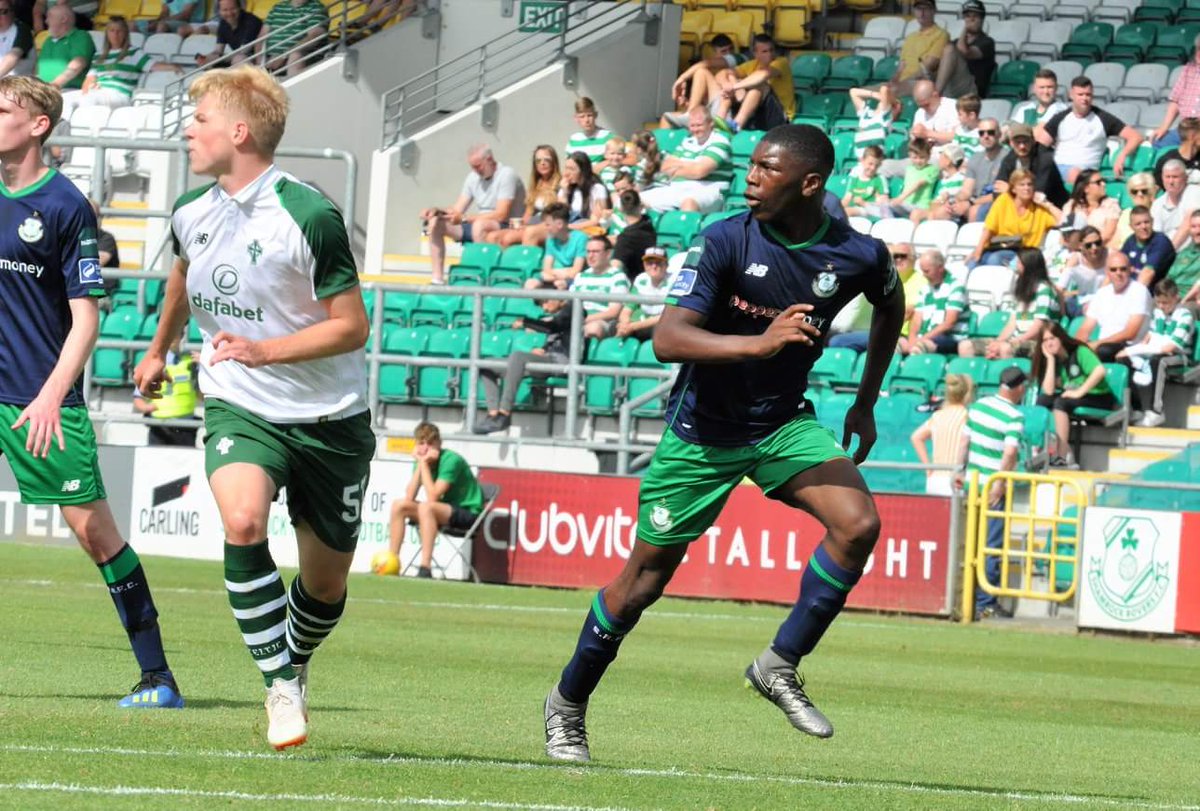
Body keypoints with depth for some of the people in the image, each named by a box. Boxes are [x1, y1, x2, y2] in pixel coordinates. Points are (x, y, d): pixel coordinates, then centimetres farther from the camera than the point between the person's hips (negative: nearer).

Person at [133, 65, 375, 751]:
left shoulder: (310, 217, -20)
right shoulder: (192, 212, -1)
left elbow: (352, 327, -15)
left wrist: (262, 349, -27)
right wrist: (159, 351, 39)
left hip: (327, 417, -3)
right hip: (239, 408, 3)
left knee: (327, 581, 8)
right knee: (242, 520, -28)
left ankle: (295, 662, 41)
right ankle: (281, 685, -19)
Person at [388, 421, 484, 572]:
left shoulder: (451, 460, -20)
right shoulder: (421, 460, 2)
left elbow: (432, 497, -26)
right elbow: (409, 497, -9)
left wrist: (424, 464, -22)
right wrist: (420, 464, -14)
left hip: (468, 513, -8)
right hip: (444, 512, 8)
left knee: (426, 507, -34)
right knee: (398, 505, -4)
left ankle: (425, 568, -39)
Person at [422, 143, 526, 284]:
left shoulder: (506, 175, -14)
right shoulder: (474, 177, 9)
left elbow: (501, 215, -23)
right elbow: (457, 209, 10)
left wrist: (464, 218, -25)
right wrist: (436, 211, -11)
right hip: (478, 226, 8)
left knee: (480, 225, -40)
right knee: (435, 222, -3)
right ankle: (437, 278, -10)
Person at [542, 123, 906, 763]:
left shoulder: (858, 256, -10)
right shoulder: (725, 242, -20)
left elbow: (890, 308, 15)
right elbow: (667, 338, -30)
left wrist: (866, 403, 13)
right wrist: (759, 343, -44)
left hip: (783, 425, 3)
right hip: (702, 435, -3)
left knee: (859, 524, -22)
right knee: (645, 578, 4)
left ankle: (780, 665, -7)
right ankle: (567, 704, 25)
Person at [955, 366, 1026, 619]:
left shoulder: (979, 405, 7)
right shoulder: (1014, 417, -14)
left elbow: (965, 439, 12)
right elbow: (1010, 453, -23)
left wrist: (961, 470, 18)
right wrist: (999, 484, -23)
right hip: (994, 486, -7)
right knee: (992, 547, -2)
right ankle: (985, 603, -2)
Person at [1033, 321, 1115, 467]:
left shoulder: (1079, 351, -10)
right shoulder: (1055, 361, 8)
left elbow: (1100, 371, -26)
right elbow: (1049, 391, -7)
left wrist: (1079, 392, -25)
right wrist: (1050, 359, -7)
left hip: (1099, 398, -7)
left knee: (1060, 402, -29)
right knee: (1042, 400, -13)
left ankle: (1062, 456, -34)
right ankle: (1045, 448, -21)